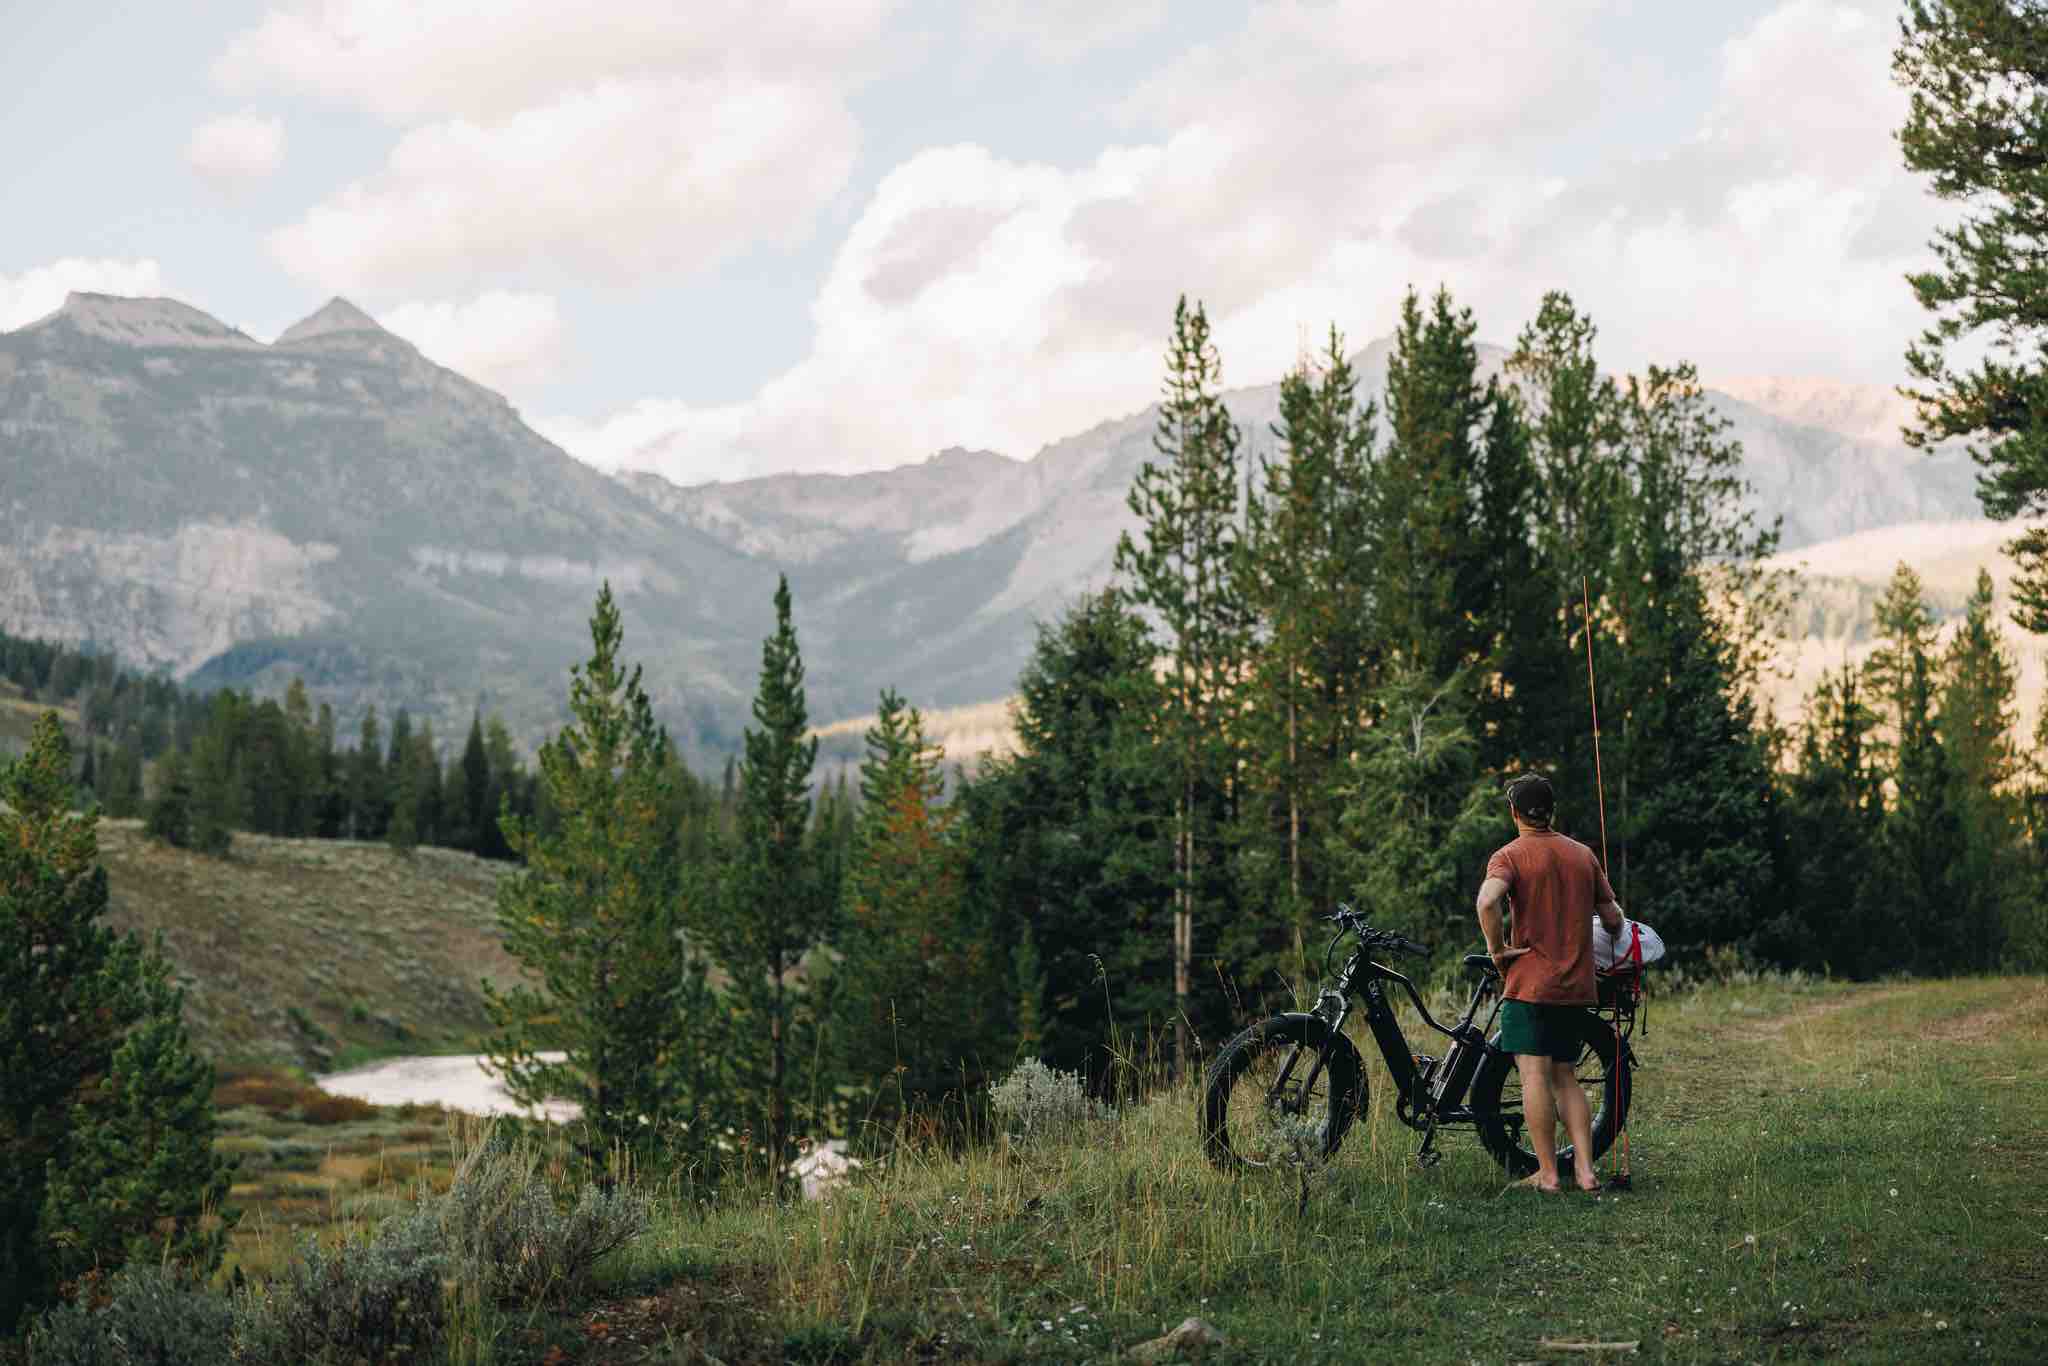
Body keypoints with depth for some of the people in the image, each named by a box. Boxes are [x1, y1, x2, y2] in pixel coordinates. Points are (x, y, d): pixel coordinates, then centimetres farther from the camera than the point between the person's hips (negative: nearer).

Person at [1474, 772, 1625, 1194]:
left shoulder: (1509, 856, -7)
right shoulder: (1583, 854, 10)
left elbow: (1487, 899, -27)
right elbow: (1612, 919, 11)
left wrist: (1496, 949, -14)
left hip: (1530, 983, -6)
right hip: (1576, 986, 6)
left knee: (1534, 1075, -3)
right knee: (1566, 1078, 13)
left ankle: (1547, 1173, -3)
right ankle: (1584, 1170, 6)